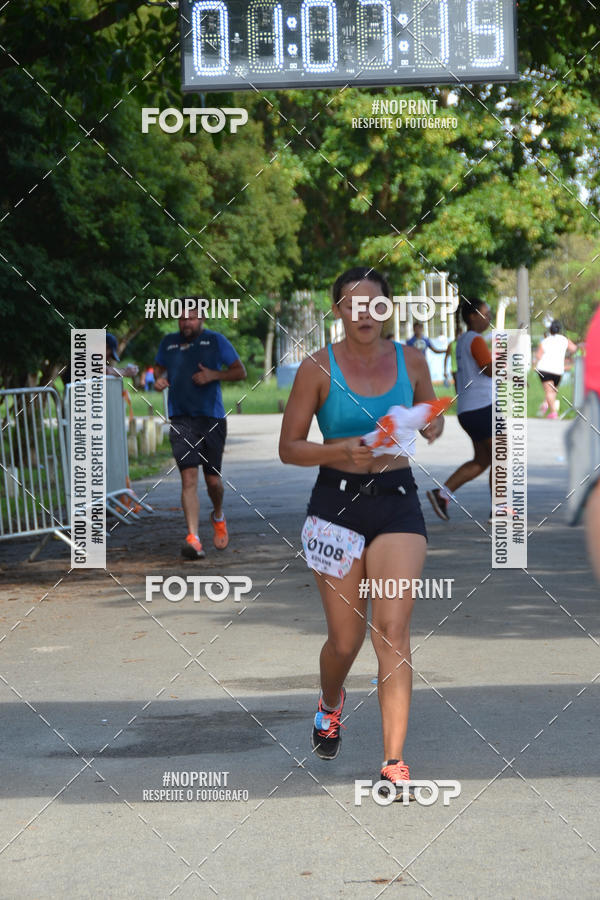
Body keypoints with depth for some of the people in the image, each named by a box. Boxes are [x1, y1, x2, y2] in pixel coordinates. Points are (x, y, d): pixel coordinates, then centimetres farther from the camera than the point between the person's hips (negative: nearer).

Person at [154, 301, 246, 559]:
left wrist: (214, 375, -11)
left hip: (212, 419, -1)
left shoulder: (216, 341, 3)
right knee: (188, 477, -13)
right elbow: (159, 368, 27)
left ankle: (218, 516, 39)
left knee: (213, 479, 6)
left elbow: (240, 371, 6)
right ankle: (193, 539, -18)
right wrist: (159, 379, 4)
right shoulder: (168, 342, 11)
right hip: (181, 419, 1)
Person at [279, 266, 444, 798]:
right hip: (337, 500, -1)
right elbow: (288, 447, 0)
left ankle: (394, 762, -8)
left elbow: (433, 424, 19)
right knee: (345, 639, 6)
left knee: (393, 630, -10)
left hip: (398, 500, 1)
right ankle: (331, 704, 42)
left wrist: (431, 426, -5)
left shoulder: (411, 361, 5)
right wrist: (341, 450, -17)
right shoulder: (319, 367, -3)